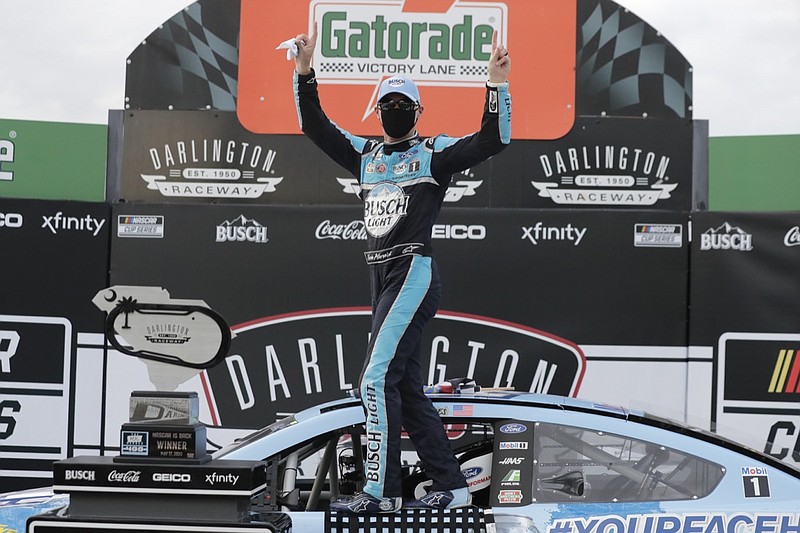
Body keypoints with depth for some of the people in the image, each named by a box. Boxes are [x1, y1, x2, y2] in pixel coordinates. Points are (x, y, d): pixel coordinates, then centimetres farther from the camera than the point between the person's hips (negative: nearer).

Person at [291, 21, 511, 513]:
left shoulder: (436, 153, 3)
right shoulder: (365, 154, 19)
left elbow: (493, 141, -8)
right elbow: (314, 125, 16)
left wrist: (497, 85, -18)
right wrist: (305, 72, 4)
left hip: (414, 273, -7)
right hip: (383, 281, 7)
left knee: (377, 379, -16)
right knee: (407, 392, 8)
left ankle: (380, 490, -13)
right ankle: (453, 487, 14)